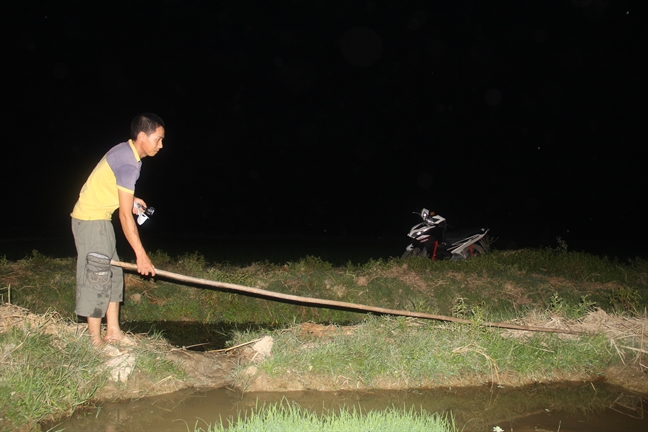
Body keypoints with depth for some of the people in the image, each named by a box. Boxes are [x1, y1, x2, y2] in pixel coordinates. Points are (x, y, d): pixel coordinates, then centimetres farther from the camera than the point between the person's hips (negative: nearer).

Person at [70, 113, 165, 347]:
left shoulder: (125, 151, 6)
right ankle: (96, 342, 1)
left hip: (99, 218, 10)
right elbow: (125, 215, -25)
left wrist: (129, 198, 8)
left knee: (113, 274, 12)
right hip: (90, 219, -10)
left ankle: (113, 332, 19)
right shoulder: (129, 164, -23)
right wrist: (141, 255, -22)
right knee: (97, 277, -6)